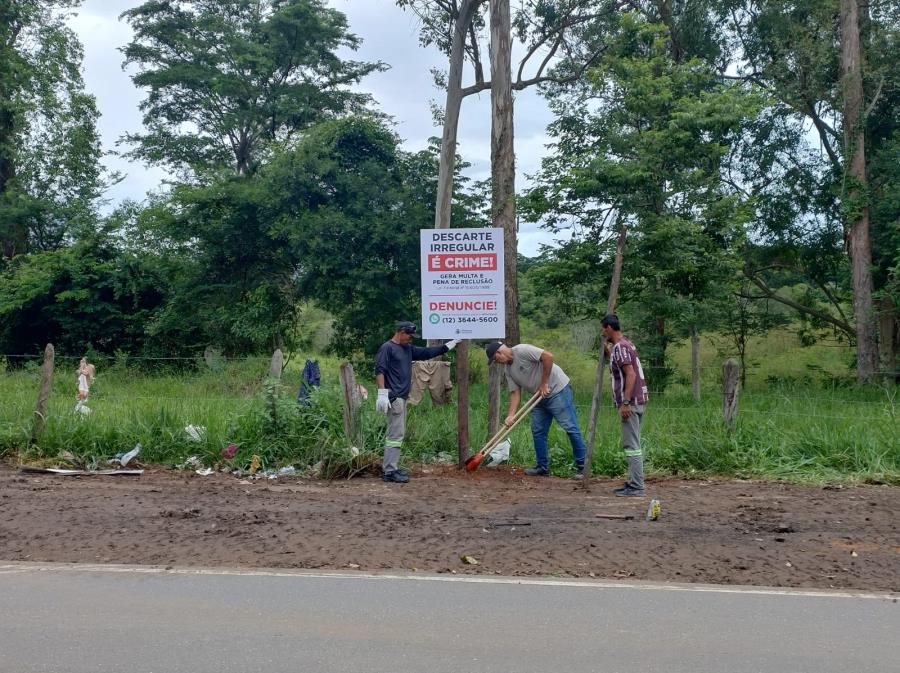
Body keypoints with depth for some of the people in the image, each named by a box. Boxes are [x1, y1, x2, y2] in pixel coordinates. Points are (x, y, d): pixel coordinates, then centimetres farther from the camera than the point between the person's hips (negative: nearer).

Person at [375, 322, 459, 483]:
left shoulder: (408, 349, 18)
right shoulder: (387, 348, -8)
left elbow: (426, 353, 24)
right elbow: (379, 370, -14)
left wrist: (446, 347, 21)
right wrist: (382, 393, -22)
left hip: (402, 397, 10)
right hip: (393, 398, -9)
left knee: (398, 433, 11)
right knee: (395, 434, -10)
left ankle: (390, 467, 17)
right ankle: (389, 471, -8)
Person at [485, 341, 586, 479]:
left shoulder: (522, 350, -17)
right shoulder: (509, 370, 9)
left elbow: (548, 356, -25)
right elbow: (515, 393, 6)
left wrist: (544, 383, -19)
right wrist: (510, 415, -7)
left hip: (558, 390, -10)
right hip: (540, 398, 10)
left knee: (571, 428, -8)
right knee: (537, 432, 10)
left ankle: (581, 466, -4)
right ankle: (543, 467, 19)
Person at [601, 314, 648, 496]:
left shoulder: (620, 347, -13)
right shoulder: (626, 344, 17)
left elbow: (631, 374, -21)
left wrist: (625, 403, -23)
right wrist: (607, 351, 28)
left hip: (630, 403, -10)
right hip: (636, 402, 10)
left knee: (632, 445, -8)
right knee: (632, 445, 13)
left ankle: (636, 487, -7)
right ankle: (633, 483, 18)